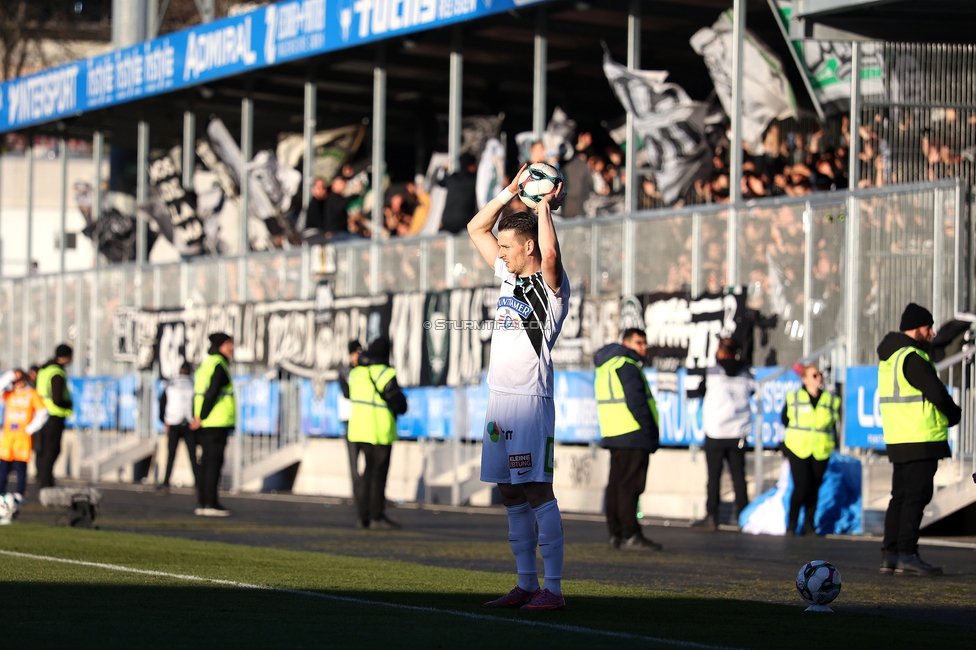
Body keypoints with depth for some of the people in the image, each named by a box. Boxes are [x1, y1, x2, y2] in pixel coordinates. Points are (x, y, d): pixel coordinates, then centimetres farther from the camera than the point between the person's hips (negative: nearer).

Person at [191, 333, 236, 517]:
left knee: (206, 463, 10)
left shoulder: (205, 365, 19)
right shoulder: (219, 366, -10)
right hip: (217, 424, -9)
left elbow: (198, 394, 15)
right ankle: (210, 504, -8)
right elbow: (211, 394, -20)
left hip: (205, 424, 9)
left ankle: (202, 504, 11)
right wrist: (201, 418, -15)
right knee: (214, 462, -7)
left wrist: (197, 418, 9)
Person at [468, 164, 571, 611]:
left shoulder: (552, 284, -6)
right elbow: (476, 229, 23)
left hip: (531, 400, -8)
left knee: (537, 492, -11)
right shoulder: (509, 275, 16)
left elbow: (550, 252, -29)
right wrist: (511, 194, 11)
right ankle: (526, 584, 13)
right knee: (511, 496, 8)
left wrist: (543, 206, -14)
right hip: (500, 399, 8)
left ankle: (553, 588, -11)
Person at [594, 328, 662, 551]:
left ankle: (616, 533, 13)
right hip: (633, 435, -10)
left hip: (614, 436, 10)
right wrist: (652, 432, -12)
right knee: (630, 486, -10)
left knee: (616, 485, 11)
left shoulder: (606, 367, 19)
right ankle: (630, 535, -13)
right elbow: (636, 402, -18)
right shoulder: (627, 365, -11)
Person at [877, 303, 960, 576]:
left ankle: (890, 555, 12)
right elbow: (937, 392, -16)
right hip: (919, 439, -10)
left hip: (898, 438, 10)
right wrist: (954, 414, 3)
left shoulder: (890, 357, 17)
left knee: (901, 496, 12)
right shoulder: (911, 357, -14)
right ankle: (906, 555, -11)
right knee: (917, 495, -9)